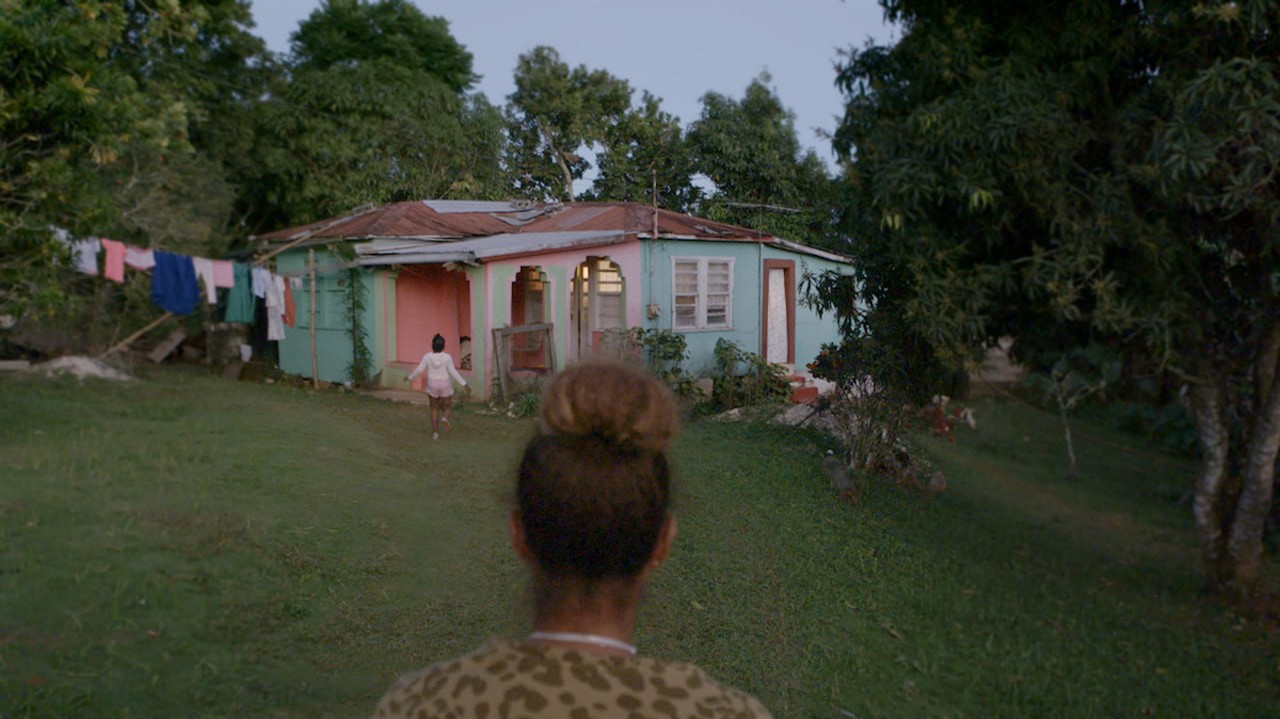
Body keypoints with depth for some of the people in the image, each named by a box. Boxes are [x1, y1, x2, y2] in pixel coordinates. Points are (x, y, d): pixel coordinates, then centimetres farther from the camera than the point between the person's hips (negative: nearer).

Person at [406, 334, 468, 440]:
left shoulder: (427, 357, -9)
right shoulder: (447, 357, -13)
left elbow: (419, 370, -9)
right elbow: (453, 372, -17)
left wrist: (410, 377, 8)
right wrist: (464, 384, -13)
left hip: (432, 386, 1)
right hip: (445, 386, -1)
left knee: (434, 410, 14)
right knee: (448, 407, 13)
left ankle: (435, 433, 6)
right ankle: (444, 418, -19)